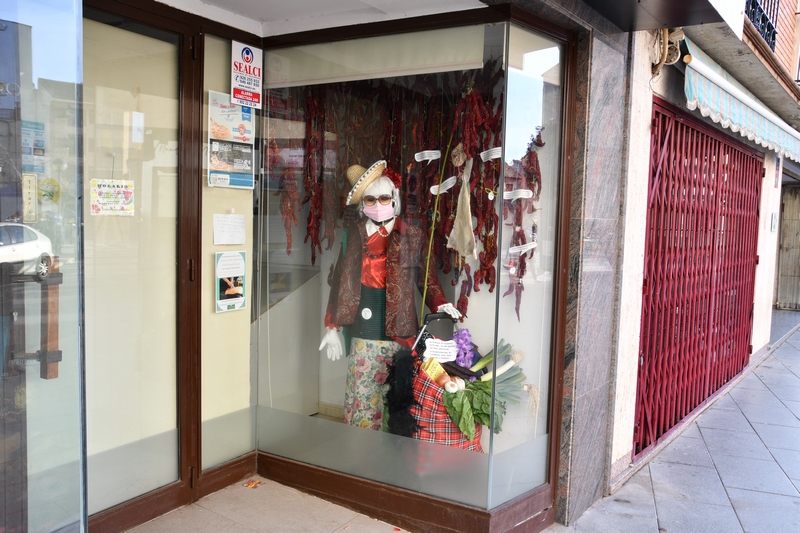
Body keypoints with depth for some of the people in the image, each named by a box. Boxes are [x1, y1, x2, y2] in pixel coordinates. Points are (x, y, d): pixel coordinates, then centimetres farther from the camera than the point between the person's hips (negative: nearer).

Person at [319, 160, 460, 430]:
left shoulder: (412, 236, 3)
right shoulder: (354, 235, 8)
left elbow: (427, 279, 5)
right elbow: (340, 282, 10)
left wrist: (441, 306, -13)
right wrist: (332, 327, 8)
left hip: (399, 333, -1)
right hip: (363, 335, 1)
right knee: (362, 400, 5)